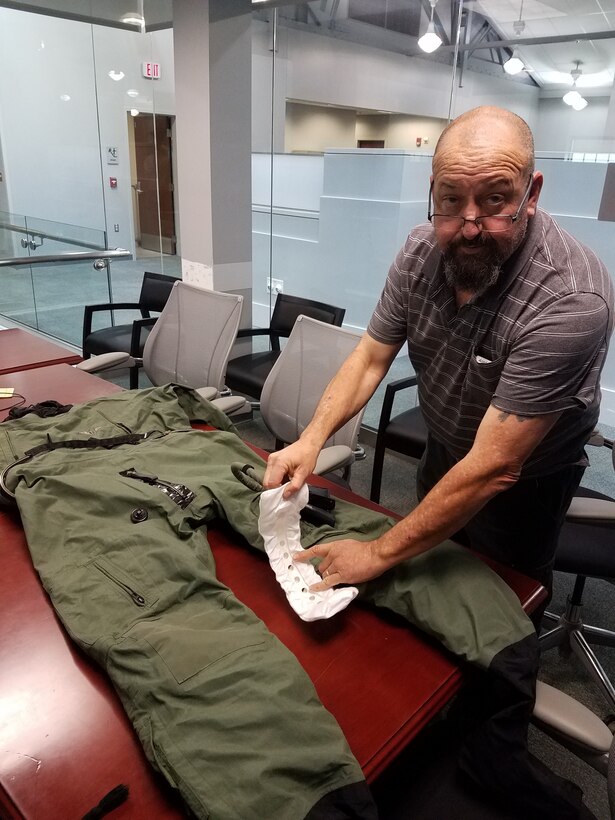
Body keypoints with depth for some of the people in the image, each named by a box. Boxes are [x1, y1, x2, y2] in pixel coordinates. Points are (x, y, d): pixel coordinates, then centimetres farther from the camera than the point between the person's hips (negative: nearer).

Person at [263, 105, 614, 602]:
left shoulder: (571, 301, -35)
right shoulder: (423, 250, -16)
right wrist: (311, 441, -25)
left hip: (522, 481, -5)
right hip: (443, 452, 5)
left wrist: (379, 554, -30)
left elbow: (493, 468, -35)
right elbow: (370, 359, -9)